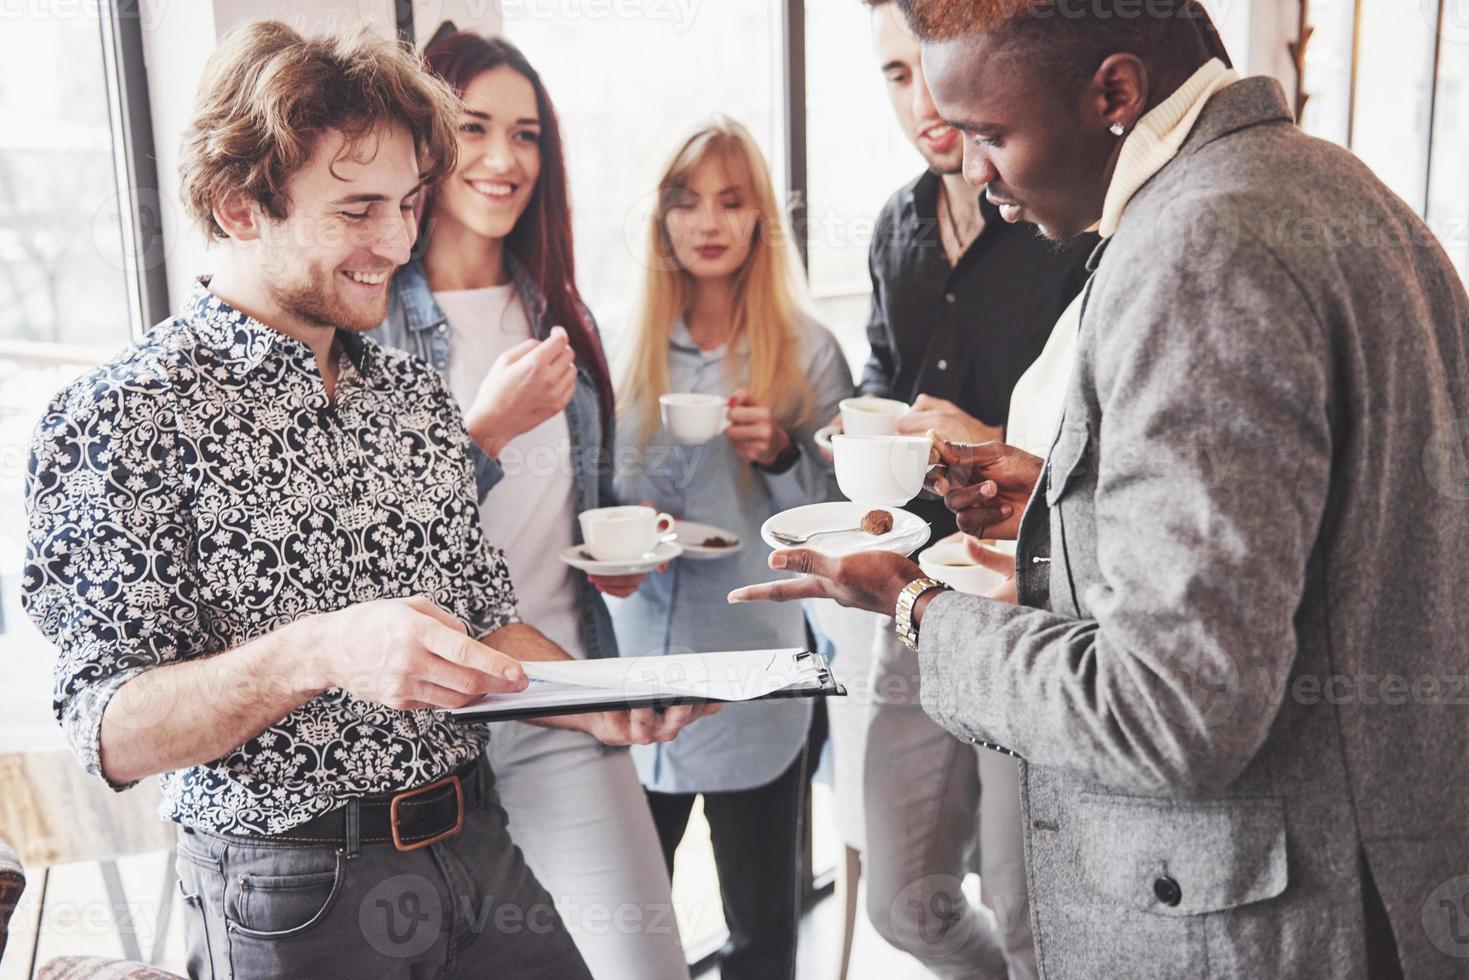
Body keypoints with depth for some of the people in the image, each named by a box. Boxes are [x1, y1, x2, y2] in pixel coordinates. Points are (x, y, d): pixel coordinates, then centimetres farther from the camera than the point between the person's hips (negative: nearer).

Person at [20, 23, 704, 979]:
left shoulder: (416, 391, 6)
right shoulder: (123, 418, -14)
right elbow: (112, 737, -18)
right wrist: (313, 654, -35)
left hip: (481, 852, 6)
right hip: (294, 899, -5)